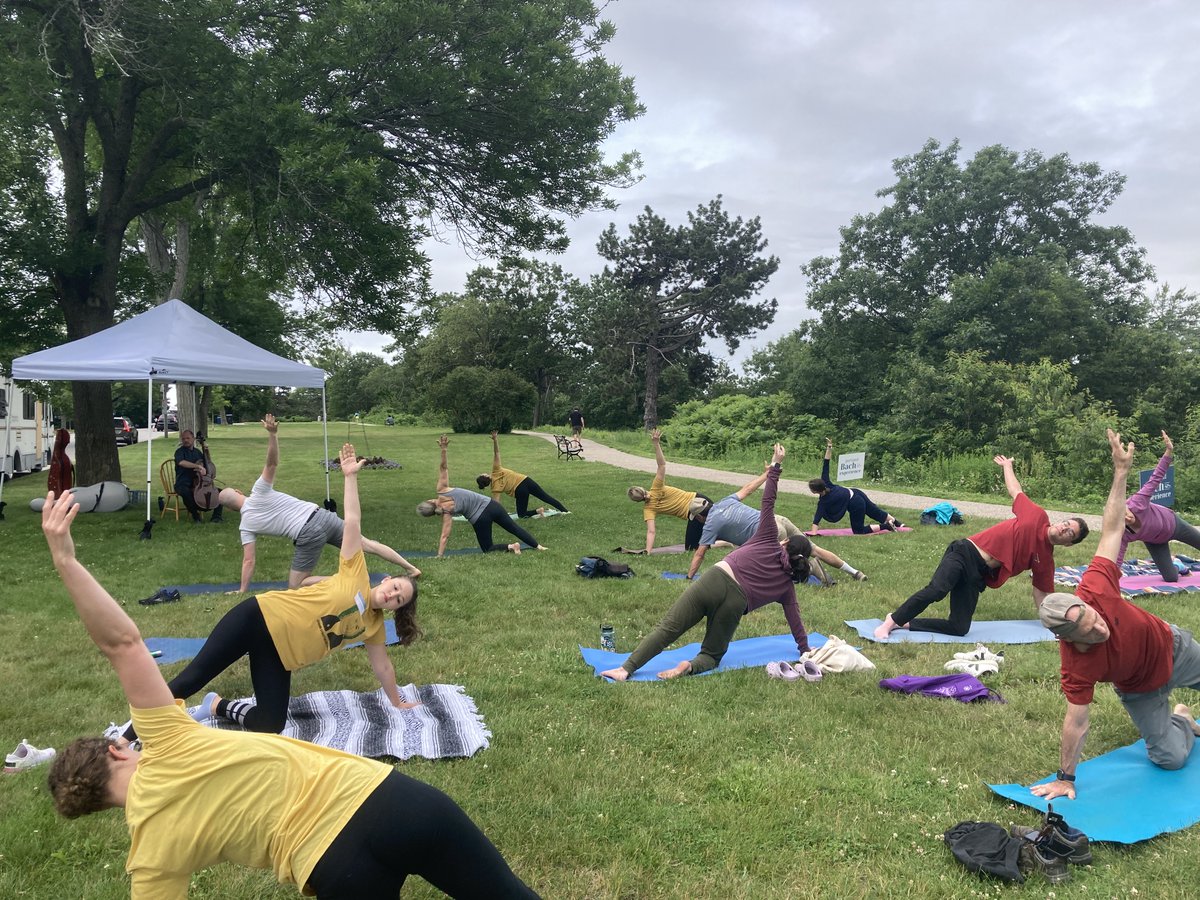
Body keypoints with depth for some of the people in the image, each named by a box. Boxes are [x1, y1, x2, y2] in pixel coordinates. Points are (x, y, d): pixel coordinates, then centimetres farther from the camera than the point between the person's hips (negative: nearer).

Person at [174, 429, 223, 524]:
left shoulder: (198, 451, 16)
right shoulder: (180, 451, -4)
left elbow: (208, 464, 21)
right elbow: (181, 462, -27)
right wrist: (198, 466, -36)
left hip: (198, 483, 6)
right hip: (183, 484, -6)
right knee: (186, 493, -40)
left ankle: (216, 516, 0)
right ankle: (196, 516, -21)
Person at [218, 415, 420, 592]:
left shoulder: (246, 525, 7)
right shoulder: (259, 492, 11)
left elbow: (249, 561, 6)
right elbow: (272, 463, -8)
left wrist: (242, 591, 15)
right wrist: (272, 434, -16)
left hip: (309, 535, -5)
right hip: (321, 516, 5)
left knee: (295, 586, 8)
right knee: (367, 544, 13)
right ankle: (410, 568, 10)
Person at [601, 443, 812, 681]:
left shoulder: (769, 542, 18)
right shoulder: (787, 585, 21)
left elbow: (768, 501, 15)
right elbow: (795, 620, 27)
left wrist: (776, 465, 22)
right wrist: (805, 650, 42)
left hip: (716, 580, -1)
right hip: (736, 603, 1)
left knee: (667, 628, -5)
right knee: (712, 655, 18)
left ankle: (626, 668, -18)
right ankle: (690, 667, -16)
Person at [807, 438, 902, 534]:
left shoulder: (824, 501, -21)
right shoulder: (825, 482, -9)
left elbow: (817, 517, -27)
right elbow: (825, 466, -11)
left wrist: (813, 532, -33)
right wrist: (829, 448, -13)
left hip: (855, 505, -8)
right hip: (857, 494, 8)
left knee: (859, 530, 8)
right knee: (876, 512, 28)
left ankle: (885, 526, 3)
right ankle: (896, 522, 45)